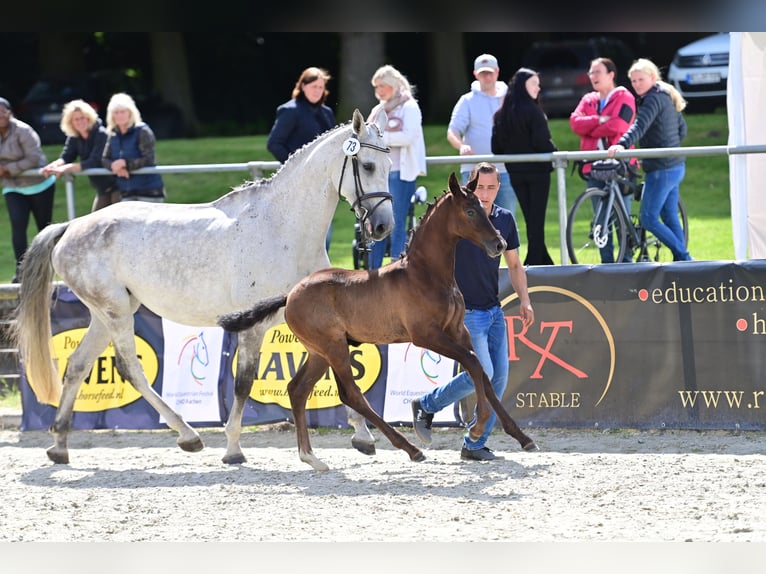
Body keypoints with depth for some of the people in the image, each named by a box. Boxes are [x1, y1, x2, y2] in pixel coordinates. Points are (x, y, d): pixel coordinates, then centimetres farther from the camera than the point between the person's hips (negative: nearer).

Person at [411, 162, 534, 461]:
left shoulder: (505, 219, 6)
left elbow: (514, 264, 16)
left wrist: (524, 299, 5)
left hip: (494, 310, 6)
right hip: (466, 310, -6)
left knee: (499, 377, 0)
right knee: (482, 373, -15)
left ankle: (475, 445, 9)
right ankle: (426, 406, 7)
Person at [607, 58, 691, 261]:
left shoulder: (654, 98, -14)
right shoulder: (666, 97, 16)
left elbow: (640, 125, -31)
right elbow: (682, 129, 23)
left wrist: (622, 144, -44)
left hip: (661, 169, -10)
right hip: (675, 166, 10)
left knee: (648, 218, -6)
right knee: (670, 218, 13)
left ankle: (682, 257, -5)